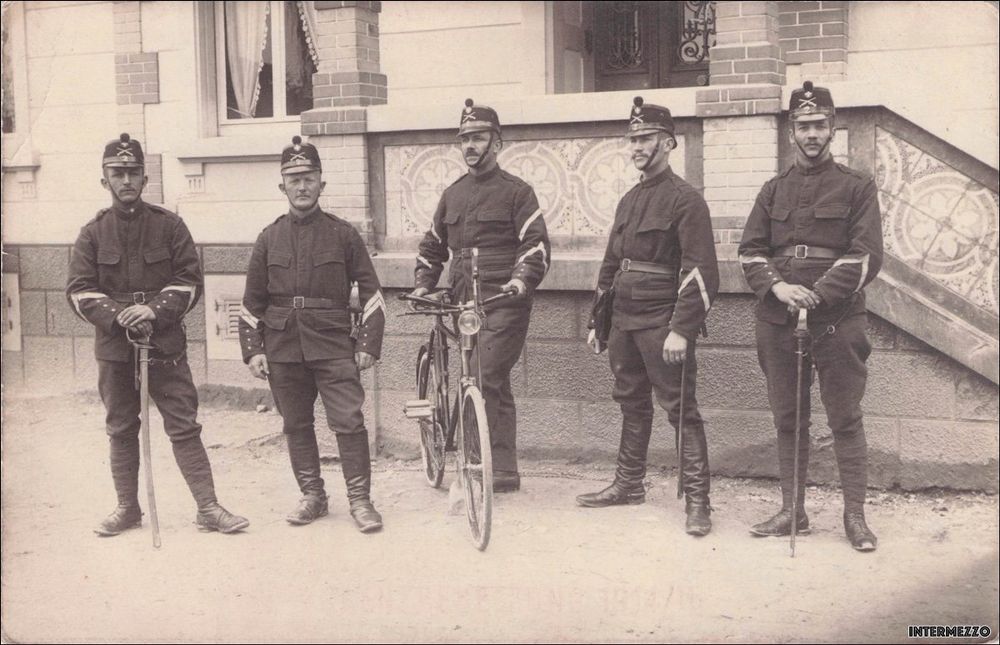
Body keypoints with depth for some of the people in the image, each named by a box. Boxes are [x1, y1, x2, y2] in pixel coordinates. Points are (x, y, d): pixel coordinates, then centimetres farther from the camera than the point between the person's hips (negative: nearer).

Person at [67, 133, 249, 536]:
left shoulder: (169, 226, 2)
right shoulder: (93, 233, 4)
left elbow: (190, 281, -2)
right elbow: (79, 291, 0)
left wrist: (155, 311, -17)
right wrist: (119, 317, -16)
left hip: (166, 343, -2)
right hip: (114, 347, 2)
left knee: (184, 426, -2)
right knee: (120, 430, 11)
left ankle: (208, 508, 2)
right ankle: (127, 508, 24)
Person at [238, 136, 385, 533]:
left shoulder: (343, 234, 3)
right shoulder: (269, 239, 9)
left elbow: (370, 293, 4)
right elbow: (252, 302, 12)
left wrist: (368, 344, -2)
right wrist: (252, 349, 4)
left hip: (333, 343, -2)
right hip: (283, 347, 3)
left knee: (349, 421, -7)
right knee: (296, 425, 9)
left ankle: (360, 500, 2)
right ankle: (312, 496, 22)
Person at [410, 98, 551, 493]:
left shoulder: (516, 191, 1)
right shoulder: (452, 194, 18)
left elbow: (537, 244, -6)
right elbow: (432, 245, 25)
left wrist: (521, 280, -21)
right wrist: (423, 284, 12)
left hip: (504, 302, -6)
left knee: (483, 378, -18)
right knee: (495, 385, 10)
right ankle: (504, 471, 17)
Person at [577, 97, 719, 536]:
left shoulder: (686, 200, -9)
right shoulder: (629, 200, 15)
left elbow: (701, 272, -16)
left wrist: (681, 330, -22)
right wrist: (598, 321, 19)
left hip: (662, 324, -8)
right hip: (624, 320, 8)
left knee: (680, 409, -4)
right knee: (632, 403, 16)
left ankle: (697, 501, 1)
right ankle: (629, 485, 28)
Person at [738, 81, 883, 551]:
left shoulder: (857, 187, 3)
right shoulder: (773, 191, 13)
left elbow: (866, 256, -6)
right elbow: (750, 252, 7)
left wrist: (816, 295, -16)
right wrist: (777, 286, -12)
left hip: (838, 322, -3)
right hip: (778, 322, 4)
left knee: (845, 420, 1)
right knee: (787, 419, 9)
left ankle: (855, 515, 10)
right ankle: (792, 511, 19)